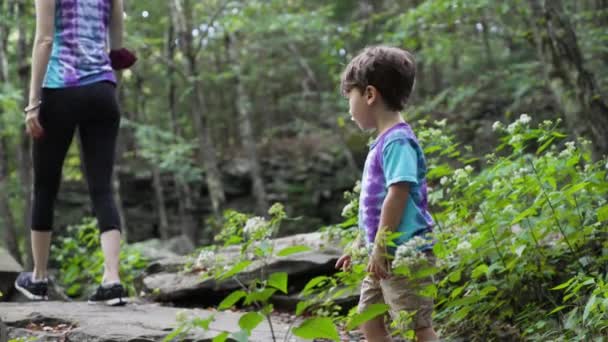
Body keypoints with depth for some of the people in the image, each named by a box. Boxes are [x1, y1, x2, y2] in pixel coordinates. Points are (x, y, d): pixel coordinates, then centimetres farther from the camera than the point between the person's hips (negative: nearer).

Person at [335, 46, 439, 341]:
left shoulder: (397, 140, -15)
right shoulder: (384, 141, 14)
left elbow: (397, 195, -22)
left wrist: (380, 248, -20)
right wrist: (363, 248, 24)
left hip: (403, 254, -10)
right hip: (385, 254, 10)